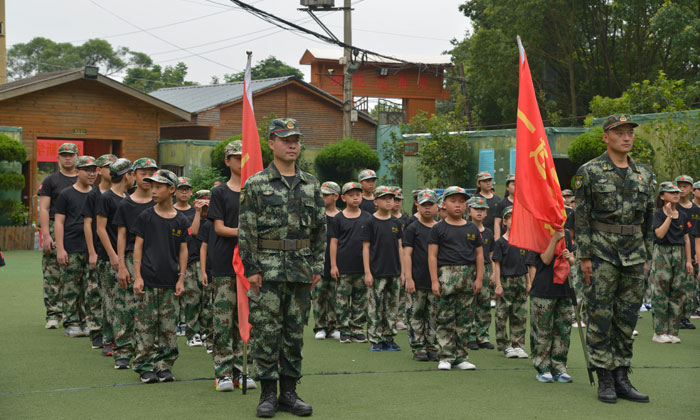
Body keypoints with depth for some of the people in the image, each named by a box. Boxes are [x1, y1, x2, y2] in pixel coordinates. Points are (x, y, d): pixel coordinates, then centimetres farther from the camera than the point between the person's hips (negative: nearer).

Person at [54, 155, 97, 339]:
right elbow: (59, 222, -1)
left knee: (91, 289, 2)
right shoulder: (66, 194, 2)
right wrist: (60, 248, -9)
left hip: (93, 248, 3)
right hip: (71, 249, -3)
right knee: (71, 288, -2)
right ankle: (71, 324, 3)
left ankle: (90, 323, 7)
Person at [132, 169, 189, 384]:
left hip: (170, 282, 2)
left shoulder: (180, 220, 6)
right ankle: (145, 367, 7)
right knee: (145, 326, -1)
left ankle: (165, 366, 12)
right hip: (148, 280, -2)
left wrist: (181, 279, 3)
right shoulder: (145, 217, 2)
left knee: (169, 328, 3)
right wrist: (137, 276, -5)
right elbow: (138, 246, 1)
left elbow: (183, 250, 9)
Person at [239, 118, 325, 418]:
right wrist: (251, 268, -10)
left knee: (295, 333, 8)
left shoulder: (311, 185, 10)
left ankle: (289, 392, 16)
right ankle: (268, 394, 7)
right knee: (267, 332, -2)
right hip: (268, 268, -4)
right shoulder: (256, 185, -2)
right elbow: (246, 230, -4)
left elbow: (320, 229, 12)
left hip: (301, 269, 4)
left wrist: (317, 267, 6)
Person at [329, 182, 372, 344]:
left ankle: (357, 328, 13)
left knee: (360, 299, 6)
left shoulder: (368, 218, 8)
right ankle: (344, 329, 7)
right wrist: (333, 265, -3)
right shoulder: (338, 219, 1)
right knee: (342, 298, 0)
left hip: (363, 266, 3)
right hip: (344, 266, -2)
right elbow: (334, 242, 2)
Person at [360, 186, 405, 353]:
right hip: (377, 272, -5)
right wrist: (367, 272, -9)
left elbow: (399, 247, 14)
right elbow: (366, 248, -4)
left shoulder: (396, 223, 10)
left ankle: (389, 338, 16)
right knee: (375, 307, -3)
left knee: (392, 307, 8)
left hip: (394, 273, 5)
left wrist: (402, 271, 10)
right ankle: (375, 340, 4)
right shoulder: (371, 222, -3)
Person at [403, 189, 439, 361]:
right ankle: (418, 349, 6)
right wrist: (408, 278, -11)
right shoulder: (412, 229, 1)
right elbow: (407, 254, -3)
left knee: (434, 316, 6)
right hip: (418, 281, -3)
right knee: (416, 315, 0)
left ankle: (432, 347, 14)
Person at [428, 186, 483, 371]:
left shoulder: (472, 228, 13)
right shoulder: (439, 229, 3)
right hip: (447, 273, -3)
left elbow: (479, 254, 14)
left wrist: (479, 278, 4)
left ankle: (461, 357, 12)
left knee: (465, 318, 5)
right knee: (446, 317, -5)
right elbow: (432, 255, -1)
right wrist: (434, 280, -8)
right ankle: (446, 357, 1)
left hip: (468, 275, 4)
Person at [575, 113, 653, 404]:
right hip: (602, 252, -4)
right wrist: (585, 256, -10)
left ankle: (622, 379, 14)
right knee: (600, 316, -2)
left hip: (634, 253, 5)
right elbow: (581, 216, -6)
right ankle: (605, 380, 6)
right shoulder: (589, 172, -4)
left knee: (627, 317, 7)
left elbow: (648, 217, 15)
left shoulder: (643, 173, 10)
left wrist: (646, 256, 12)